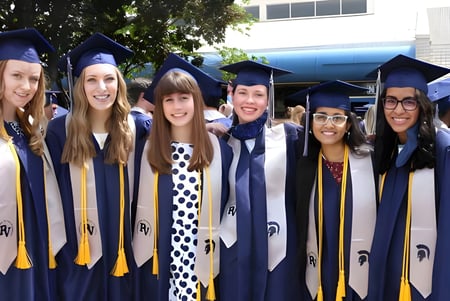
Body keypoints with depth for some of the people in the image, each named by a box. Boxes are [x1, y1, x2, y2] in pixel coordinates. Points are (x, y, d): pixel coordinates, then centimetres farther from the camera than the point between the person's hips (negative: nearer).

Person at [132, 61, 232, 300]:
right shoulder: (148, 149, -1)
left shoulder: (218, 149, -2)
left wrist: (219, 254, 0)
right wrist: (142, 251, 0)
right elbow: (137, 203, 4)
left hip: (202, 260, 0)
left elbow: (225, 204, 2)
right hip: (157, 260, 1)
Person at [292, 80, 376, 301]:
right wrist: (300, 265, 4)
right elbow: (299, 226, 7)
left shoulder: (370, 160, -7)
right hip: (317, 277, 2)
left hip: (362, 276, -2)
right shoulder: (304, 166, 1)